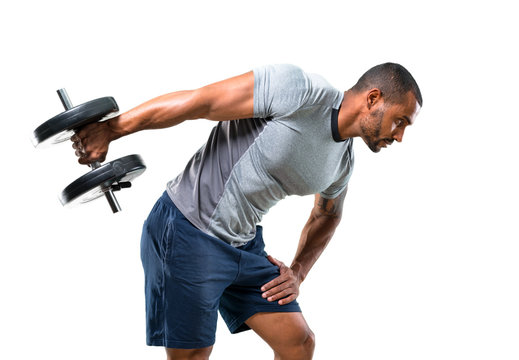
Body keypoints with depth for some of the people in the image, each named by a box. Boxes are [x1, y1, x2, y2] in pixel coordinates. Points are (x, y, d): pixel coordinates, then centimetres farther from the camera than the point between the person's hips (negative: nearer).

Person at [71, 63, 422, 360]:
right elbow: (198, 101, -22)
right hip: (186, 235, -8)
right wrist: (110, 129, -22)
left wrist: (298, 272, 14)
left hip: (246, 244, 8)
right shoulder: (300, 90, -21)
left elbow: (327, 215, 27)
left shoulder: (343, 161, 6)